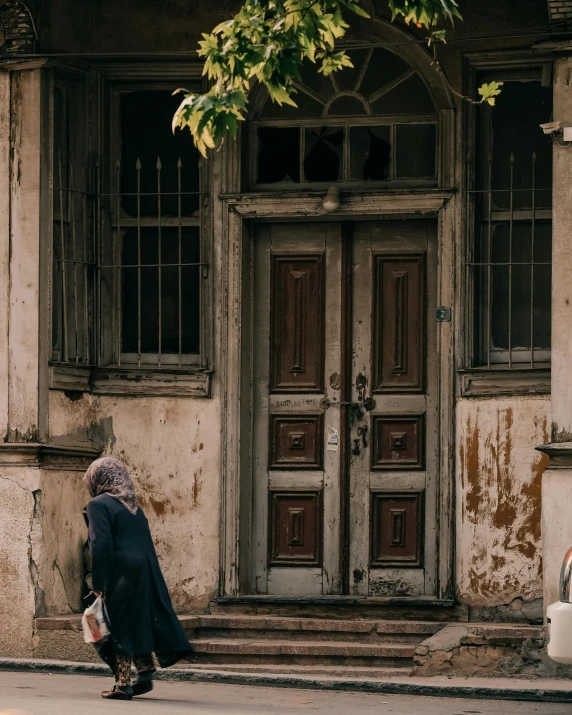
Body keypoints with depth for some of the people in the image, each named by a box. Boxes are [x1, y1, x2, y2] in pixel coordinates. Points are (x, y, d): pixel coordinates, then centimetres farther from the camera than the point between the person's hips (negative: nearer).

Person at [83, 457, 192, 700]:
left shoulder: (99, 505, -5)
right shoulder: (134, 506, 17)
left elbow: (100, 545, -15)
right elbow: (147, 545, 16)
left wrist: (97, 584, -12)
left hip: (121, 576, -7)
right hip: (147, 573, 7)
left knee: (119, 626, -1)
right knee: (139, 623, 16)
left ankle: (123, 684, 0)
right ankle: (145, 674, 13)